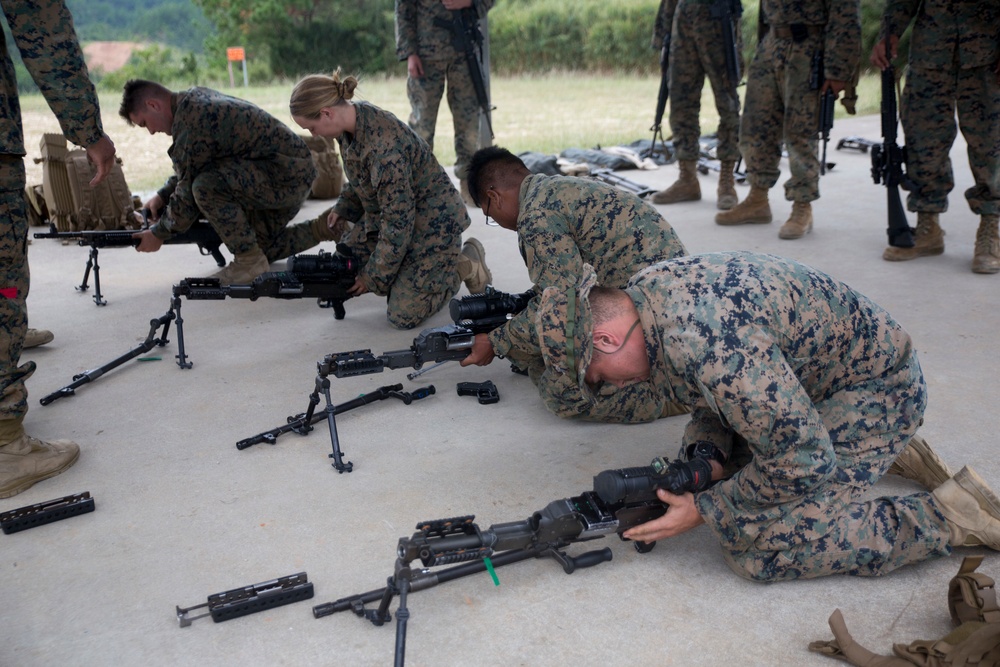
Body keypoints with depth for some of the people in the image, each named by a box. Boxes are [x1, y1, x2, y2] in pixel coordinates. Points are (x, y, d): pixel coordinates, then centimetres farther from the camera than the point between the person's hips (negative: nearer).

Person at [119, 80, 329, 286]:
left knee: (207, 186, -26)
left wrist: (159, 233, -2)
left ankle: (250, 262, -13)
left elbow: (188, 188, -15)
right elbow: (191, 167, 25)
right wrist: (163, 195, 15)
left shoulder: (189, 119, -18)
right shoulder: (196, 99, 12)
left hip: (288, 175, -11)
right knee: (263, 247, 19)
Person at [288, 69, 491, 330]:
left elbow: (397, 224, -26)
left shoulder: (385, 146, -34)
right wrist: (343, 209, 4)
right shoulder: (351, 123, -8)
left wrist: (373, 277, -16)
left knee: (403, 316, -10)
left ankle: (465, 264, 8)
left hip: (431, 221, -9)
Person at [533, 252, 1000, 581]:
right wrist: (706, 457, -11)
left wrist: (704, 510, -18)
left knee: (758, 547, -18)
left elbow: (803, 461, -29)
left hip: (874, 388, -9)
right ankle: (888, 447, 23)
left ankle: (954, 515, -4)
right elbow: (713, 398, 8)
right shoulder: (645, 292, -5)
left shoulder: (704, 344, -36)